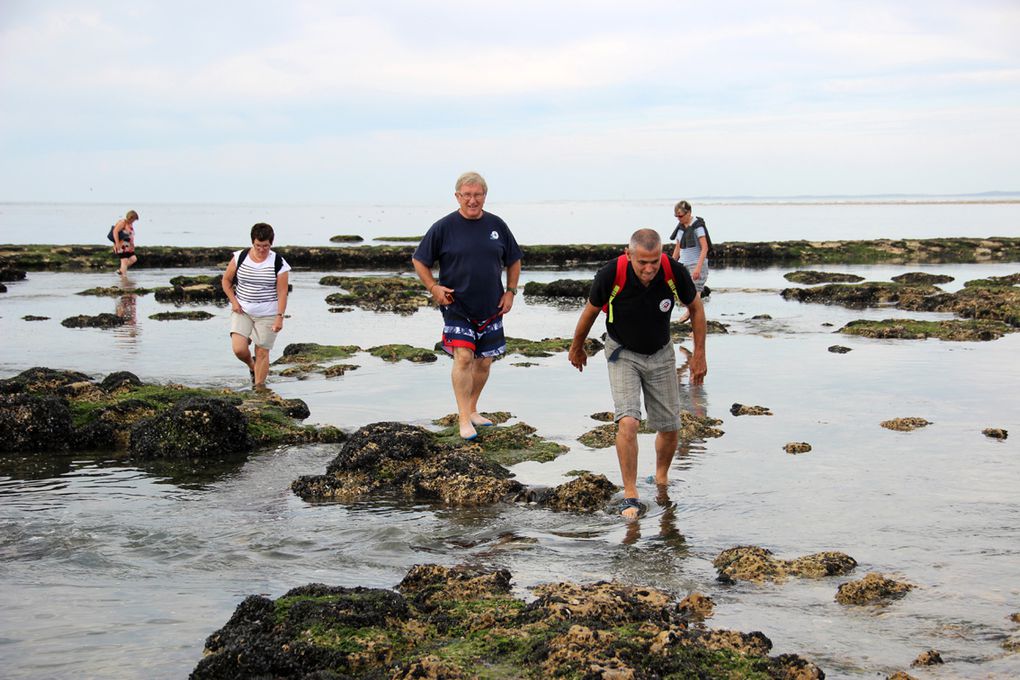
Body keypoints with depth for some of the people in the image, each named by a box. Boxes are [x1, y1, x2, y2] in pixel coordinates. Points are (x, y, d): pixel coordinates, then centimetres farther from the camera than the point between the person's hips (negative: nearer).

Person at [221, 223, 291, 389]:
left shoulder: (279, 264, -8)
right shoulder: (240, 258, -2)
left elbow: (282, 293, -8)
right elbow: (226, 280, 10)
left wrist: (280, 317, -16)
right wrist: (233, 301, -2)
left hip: (267, 315, -2)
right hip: (242, 311, 2)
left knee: (262, 352, -2)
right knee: (238, 349, -12)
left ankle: (259, 386, 12)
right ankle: (251, 365, 21)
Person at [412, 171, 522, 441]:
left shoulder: (496, 225, 6)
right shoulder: (444, 227, -4)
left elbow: (513, 261, 17)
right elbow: (419, 261, 3)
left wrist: (510, 291, 6)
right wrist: (434, 287, -8)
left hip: (490, 308, 4)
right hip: (457, 307, -4)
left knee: (483, 362, 10)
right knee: (463, 357, -16)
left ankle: (472, 410, 27)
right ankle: (464, 419, -12)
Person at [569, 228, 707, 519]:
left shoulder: (675, 272, -24)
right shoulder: (610, 275, -27)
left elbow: (695, 307, -3)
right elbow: (590, 310, -6)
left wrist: (699, 353, -2)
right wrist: (577, 347, 9)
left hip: (660, 354, 2)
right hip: (623, 354, -2)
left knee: (669, 428, 6)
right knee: (627, 422, -20)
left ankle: (661, 479, 34)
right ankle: (630, 495, -9)